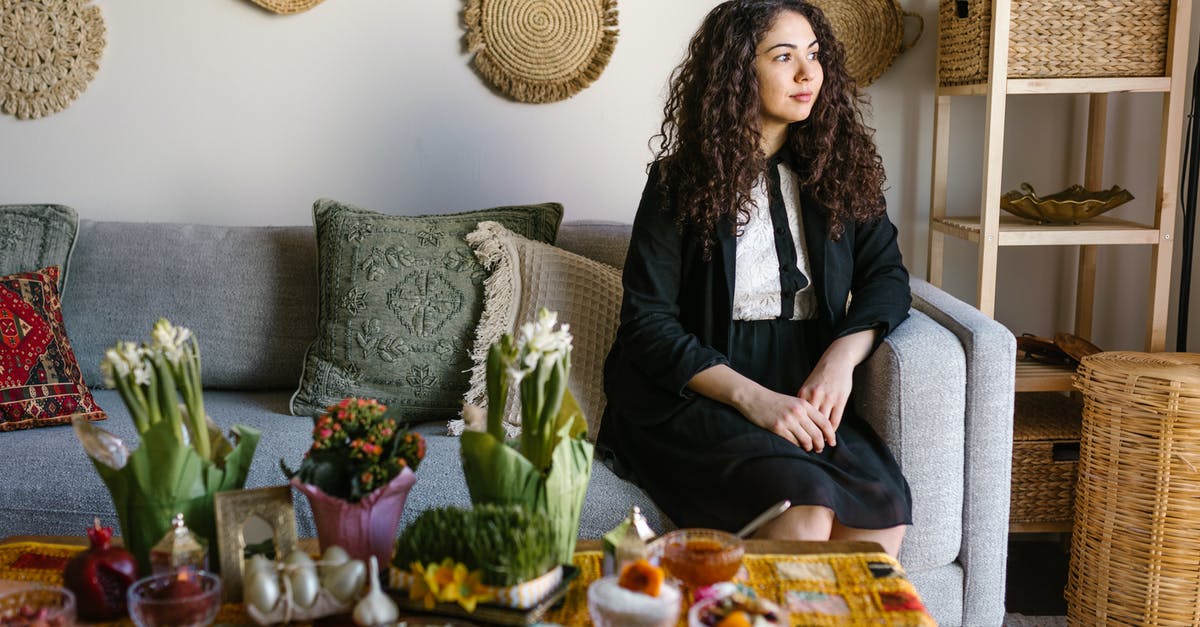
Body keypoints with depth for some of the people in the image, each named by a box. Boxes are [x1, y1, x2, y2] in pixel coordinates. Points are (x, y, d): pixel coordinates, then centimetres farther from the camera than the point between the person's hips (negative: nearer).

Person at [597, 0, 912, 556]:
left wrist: (842, 356, -13)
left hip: (803, 390, 4)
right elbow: (648, 323, -6)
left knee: (884, 511, -27)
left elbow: (887, 275, 9)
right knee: (803, 512, -32)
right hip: (692, 392, -3)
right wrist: (752, 397, -18)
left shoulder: (838, 169, 10)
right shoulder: (680, 181, -1)